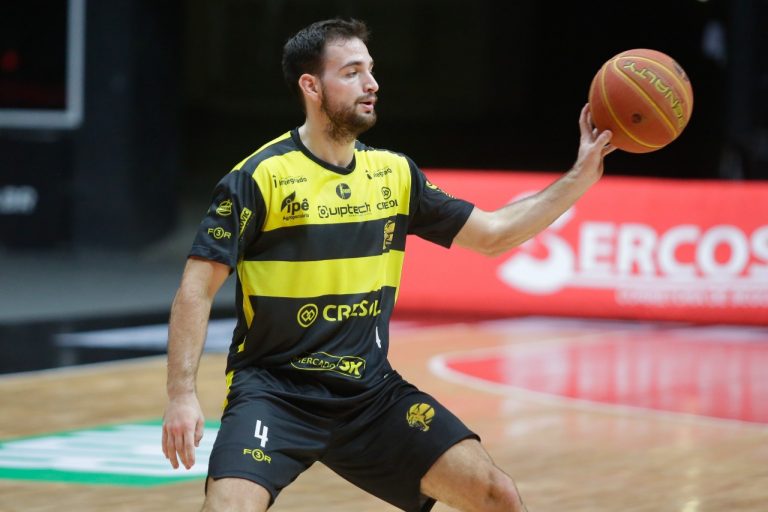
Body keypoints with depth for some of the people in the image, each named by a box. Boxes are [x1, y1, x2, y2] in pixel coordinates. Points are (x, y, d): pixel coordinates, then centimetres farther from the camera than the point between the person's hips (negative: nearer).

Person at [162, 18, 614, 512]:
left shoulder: (395, 174, 7)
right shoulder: (260, 176, -10)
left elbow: (493, 234, 13)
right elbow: (198, 288, -11)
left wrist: (581, 176, 4)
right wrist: (182, 395, -20)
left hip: (372, 392, 5)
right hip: (273, 391, -5)